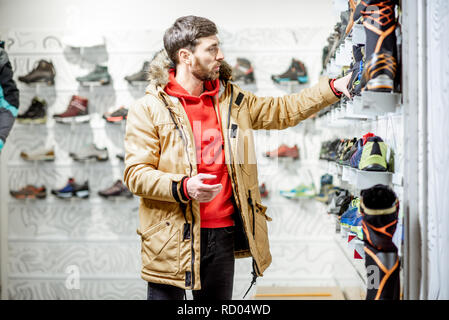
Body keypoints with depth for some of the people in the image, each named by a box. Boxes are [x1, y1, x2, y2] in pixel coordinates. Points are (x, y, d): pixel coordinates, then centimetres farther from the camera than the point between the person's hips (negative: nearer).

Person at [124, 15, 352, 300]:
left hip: (223, 233, 5)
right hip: (173, 238, -5)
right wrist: (184, 187, -26)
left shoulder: (231, 99, 11)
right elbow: (135, 174, -10)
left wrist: (333, 89, 10)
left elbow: (282, 111, 18)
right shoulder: (148, 108, -5)